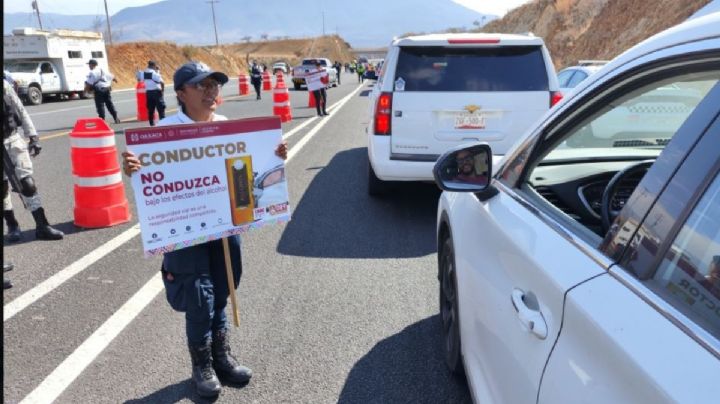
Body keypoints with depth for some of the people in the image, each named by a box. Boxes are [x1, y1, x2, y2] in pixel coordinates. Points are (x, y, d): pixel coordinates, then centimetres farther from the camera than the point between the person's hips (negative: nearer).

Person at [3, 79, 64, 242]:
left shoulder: (5, 85, -4)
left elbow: (21, 111, 2)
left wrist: (33, 136, -2)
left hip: (13, 140, 1)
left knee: (27, 182, -4)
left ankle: (42, 225, -2)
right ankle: (12, 225, 22)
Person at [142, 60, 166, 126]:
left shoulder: (144, 73, 4)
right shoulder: (155, 73, -14)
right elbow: (162, 83, -21)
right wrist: (162, 90, -6)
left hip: (148, 92, 6)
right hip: (156, 92, -6)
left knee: (150, 109, 12)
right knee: (161, 108, 1)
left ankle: (152, 123, 15)